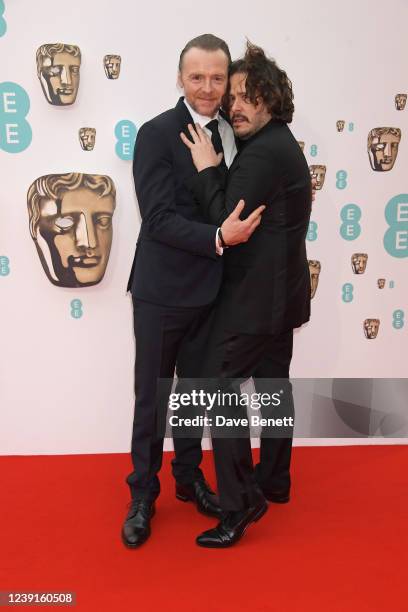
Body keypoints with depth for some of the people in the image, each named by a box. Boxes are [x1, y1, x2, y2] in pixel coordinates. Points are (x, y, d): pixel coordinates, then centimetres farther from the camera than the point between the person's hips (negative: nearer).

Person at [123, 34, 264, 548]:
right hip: (163, 291, -5)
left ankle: (190, 478, 38)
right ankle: (143, 495, 28)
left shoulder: (232, 133, 6)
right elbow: (159, 218, -18)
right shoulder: (156, 133, -10)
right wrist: (219, 237, -28)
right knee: (152, 397, 9)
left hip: (210, 291, 5)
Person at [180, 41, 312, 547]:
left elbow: (225, 222, -20)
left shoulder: (262, 153, -17)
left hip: (255, 295, -10)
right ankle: (273, 479, 30)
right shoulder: (283, 146, 15)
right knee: (273, 383, 16)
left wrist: (206, 169, -12)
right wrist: (215, 172, 4)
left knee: (217, 383, -6)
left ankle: (239, 502, 0)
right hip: (279, 290, 11)